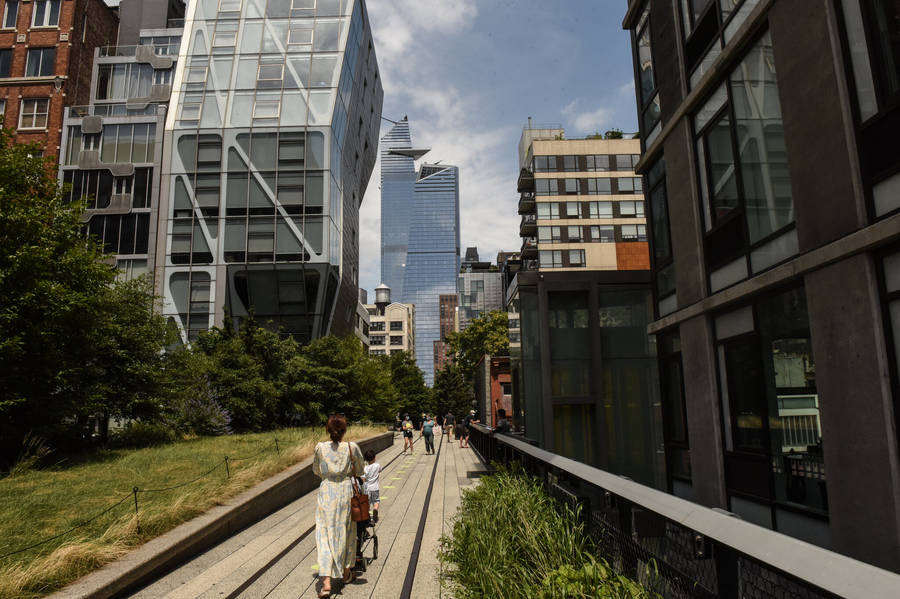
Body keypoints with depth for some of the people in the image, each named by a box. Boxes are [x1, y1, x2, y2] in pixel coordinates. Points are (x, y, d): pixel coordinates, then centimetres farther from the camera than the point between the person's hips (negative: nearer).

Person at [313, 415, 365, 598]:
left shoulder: (320, 447, -7)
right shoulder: (351, 447, -10)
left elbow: (316, 471, 8)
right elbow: (360, 469, 3)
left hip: (326, 492, 0)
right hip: (345, 491, 0)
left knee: (324, 535, 4)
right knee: (346, 532, 17)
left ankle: (326, 582, -4)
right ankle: (346, 573, 32)